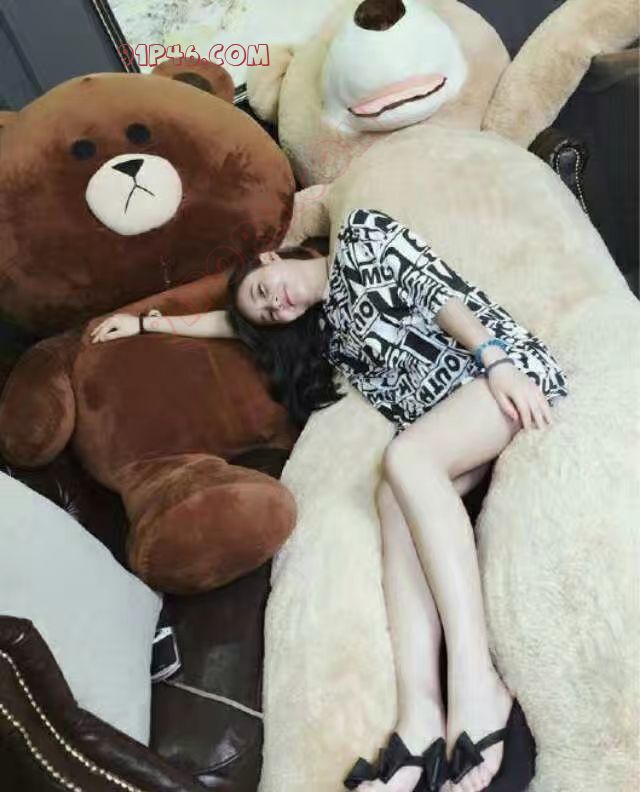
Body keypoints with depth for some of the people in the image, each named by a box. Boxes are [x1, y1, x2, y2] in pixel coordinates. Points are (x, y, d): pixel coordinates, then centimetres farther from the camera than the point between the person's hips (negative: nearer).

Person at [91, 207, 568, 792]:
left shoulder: (359, 237, 9)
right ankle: (421, 716, -39)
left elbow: (439, 288, -5)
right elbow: (229, 321, 34)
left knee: (403, 461, -31)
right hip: (444, 421, 5)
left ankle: (476, 688, -38)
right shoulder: (326, 334, 24)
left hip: (507, 366, -5)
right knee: (398, 502, -24)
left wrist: (496, 362, -18)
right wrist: (146, 323, 38)